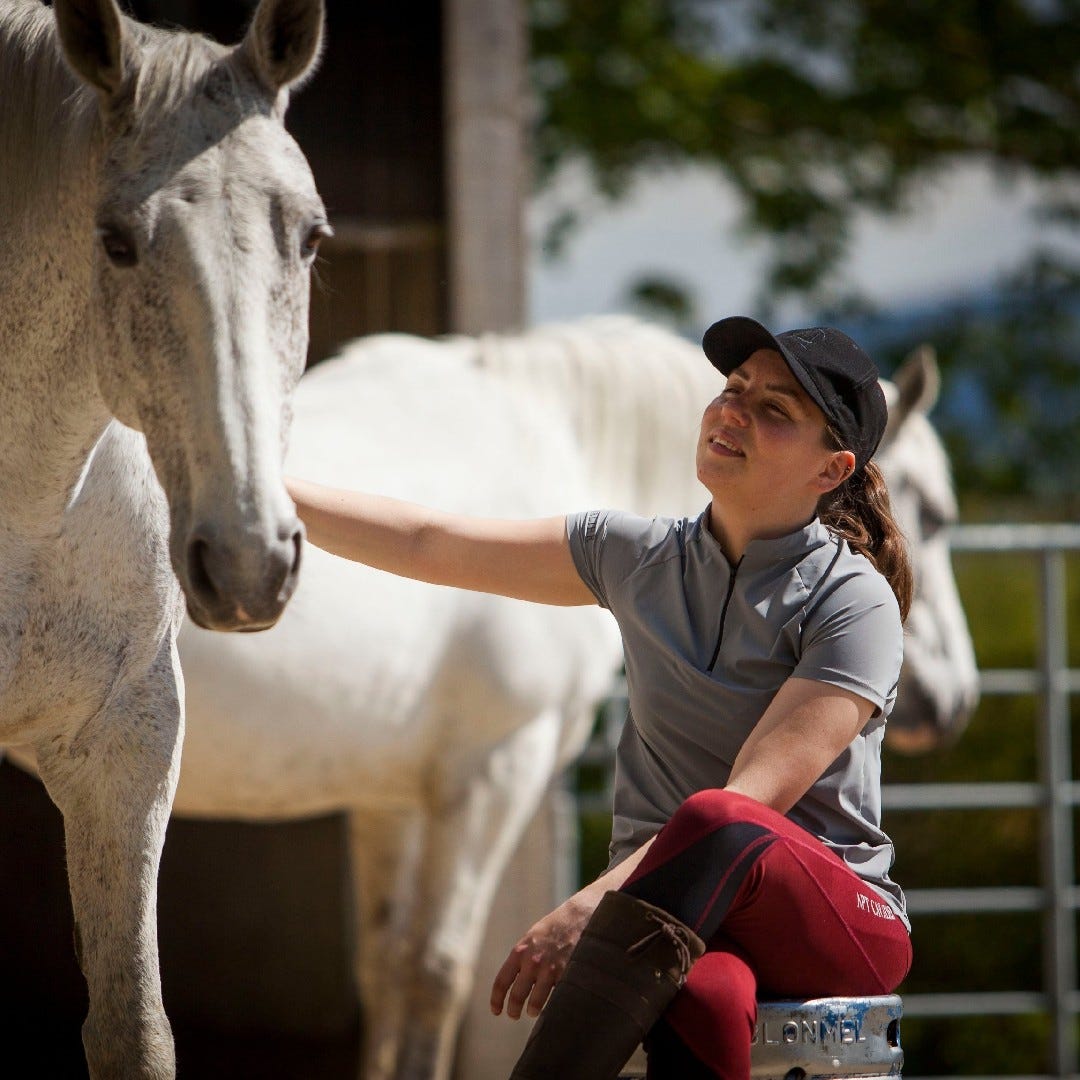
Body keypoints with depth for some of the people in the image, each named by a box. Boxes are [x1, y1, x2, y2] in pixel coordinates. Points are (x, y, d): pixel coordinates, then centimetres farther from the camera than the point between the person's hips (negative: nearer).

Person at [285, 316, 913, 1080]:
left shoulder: (853, 603, -9)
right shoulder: (641, 559, 9)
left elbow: (751, 802, -20)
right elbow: (425, 545, 13)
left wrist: (591, 910, -30)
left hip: (842, 922, -3)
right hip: (670, 914, 3)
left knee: (719, 828, -39)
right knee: (704, 1002, -38)